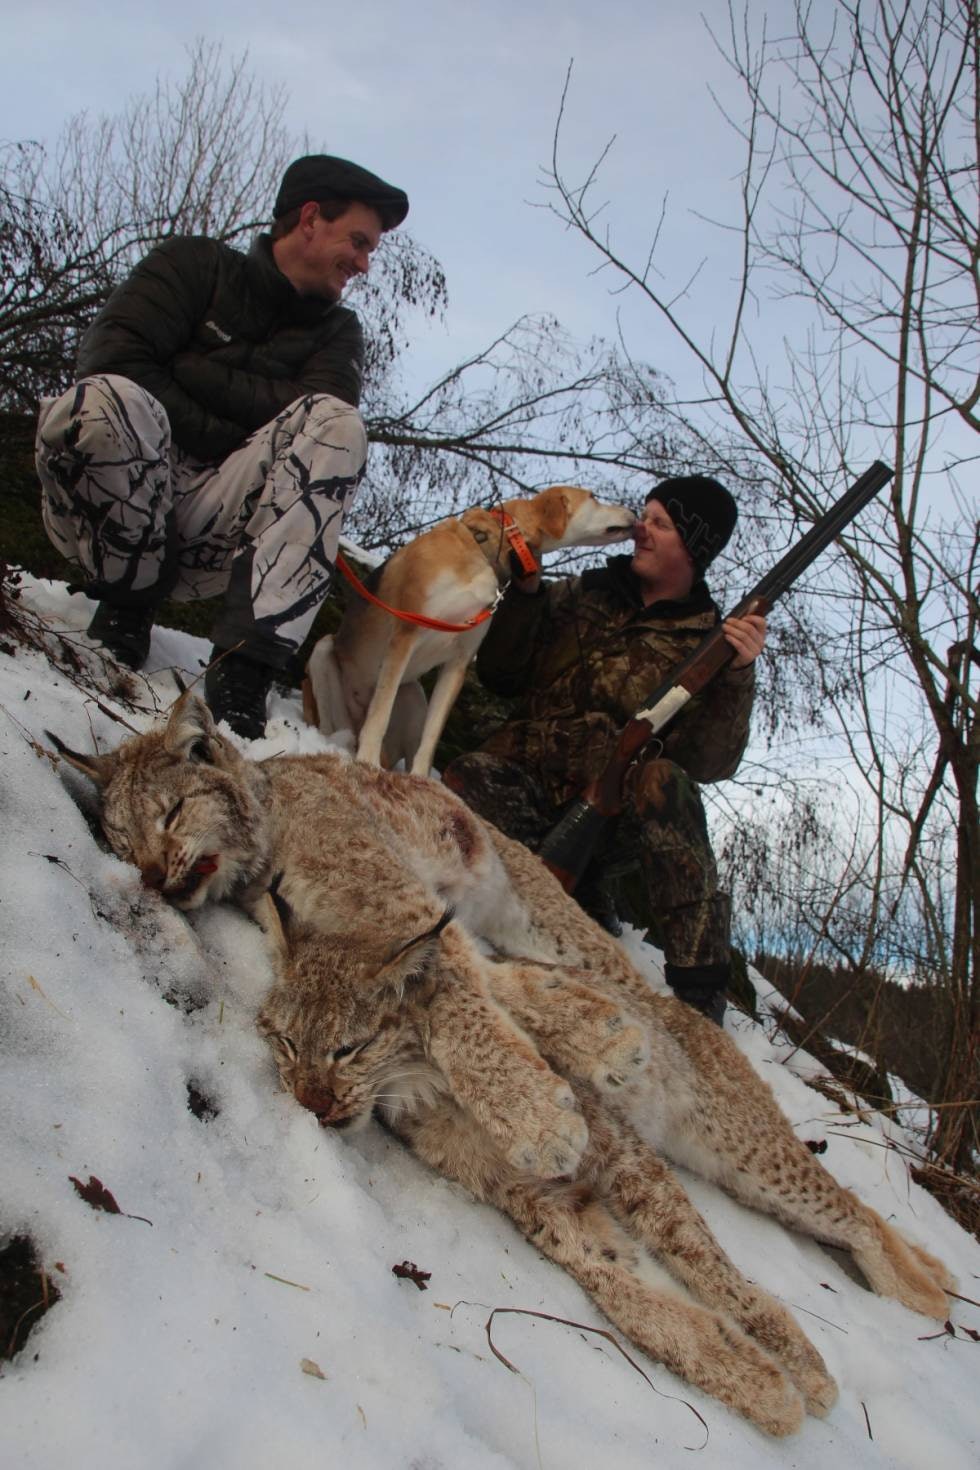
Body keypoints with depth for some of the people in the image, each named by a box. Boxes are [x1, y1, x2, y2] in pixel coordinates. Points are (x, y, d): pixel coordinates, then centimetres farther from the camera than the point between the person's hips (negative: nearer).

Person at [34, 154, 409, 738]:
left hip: (211, 536, 2)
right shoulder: (197, 263, 7)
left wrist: (195, 371, -9)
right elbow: (111, 356, -7)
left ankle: (246, 666, -34)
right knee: (101, 401, -34)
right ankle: (130, 600, -9)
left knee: (338, 426, -22)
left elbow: (318, 411, -6)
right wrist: (221, 437, -12)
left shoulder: (337, 330, 15)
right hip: (104, 512, -2)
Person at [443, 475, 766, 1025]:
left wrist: (738, 675, -18)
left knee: (662, 783, -36)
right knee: (467, 780, -32)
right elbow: (500, 675, 15)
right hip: (525, 780, 2)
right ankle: (579, 893, -16)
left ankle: (700, 992, -32)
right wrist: (526, 590, 2)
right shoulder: (580, 594, 16)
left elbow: (710, 763, -5)